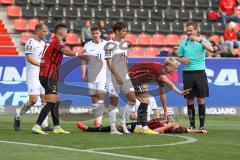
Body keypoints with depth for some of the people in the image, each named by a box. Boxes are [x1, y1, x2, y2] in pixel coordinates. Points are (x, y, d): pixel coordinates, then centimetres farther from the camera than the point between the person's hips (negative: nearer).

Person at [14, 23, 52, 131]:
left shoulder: (43, 43, 16)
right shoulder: (30, 42, -10)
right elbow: (29, 58, -18)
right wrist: (41, 65, -26)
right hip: (33, 75, -8)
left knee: (45, 99, 2)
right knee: (33, 99, -13)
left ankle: (44, 124, 5)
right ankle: (18, 115, 9)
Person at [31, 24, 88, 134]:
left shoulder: (51, 42, 16)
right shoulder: (57, 42, -12)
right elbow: (65, 51, -34)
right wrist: (78, 55, -50)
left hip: (45, 75, 10)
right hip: (49, 76, -10)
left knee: (56, 101, 15)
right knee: (51, 102, -13)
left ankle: (57, 127, 18)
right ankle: (36, 127, -18)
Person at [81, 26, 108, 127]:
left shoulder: (106, 45, 2)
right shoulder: (87, 45, 6)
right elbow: (84, 61, 8)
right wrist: (83, 74, 0)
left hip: (103, 76, -2)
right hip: (91, 76, 2)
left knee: (100, 98, -12)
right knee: (94, 99, 7)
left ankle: (99, 120, -17)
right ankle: (96, 119, 14)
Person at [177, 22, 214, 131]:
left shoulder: (203, 41, 2)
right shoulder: (184, 43, 9)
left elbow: (211, 49, -17)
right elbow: (179, 57, 14)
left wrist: (199, 40, -23)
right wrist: (183, 60, -8)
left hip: (200, 72, -2)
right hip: (188, 73, 2)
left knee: (201, 99, -1)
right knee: (190, 100, 3)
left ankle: (202, 125, 5)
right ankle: (192, 124, 9)